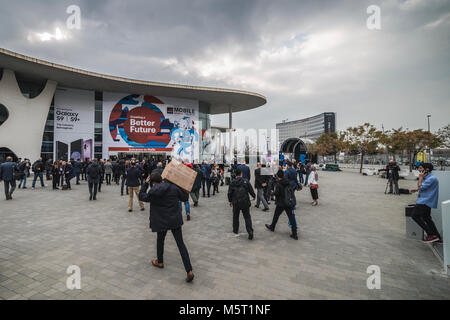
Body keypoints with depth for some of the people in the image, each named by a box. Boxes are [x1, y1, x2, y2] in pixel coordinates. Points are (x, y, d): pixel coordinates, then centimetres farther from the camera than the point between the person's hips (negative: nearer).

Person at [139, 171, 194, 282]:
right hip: (175, 220, 1)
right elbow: (185, 198, 0)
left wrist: (145, 183, 12)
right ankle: (189, 271, -1)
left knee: (160, 240, 26)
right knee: (180, 243, 3)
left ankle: (159, 262, 47)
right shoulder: (174, 187, -7)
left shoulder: (153, 191, -10)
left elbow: (141, 196, 9)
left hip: (162, 221, -1)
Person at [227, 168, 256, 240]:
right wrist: (254, 196, 20)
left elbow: (230, 193, 3)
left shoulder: (232, 182, -2)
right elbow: (251, 190, 1)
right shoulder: (246, 181, -5)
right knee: (247, 217, 5)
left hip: (236, 202, 1)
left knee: (235, 216, 19)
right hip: (245, 202, -1)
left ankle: (235, 230, 31)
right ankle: (250, 231, -5)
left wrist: (230, 201, 17)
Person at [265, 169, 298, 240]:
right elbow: (292, 191, 9)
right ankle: (294, 234, 6)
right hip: (289, 202, 5)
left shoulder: (278, 183, -17)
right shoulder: (288, 182, 2)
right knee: (291, 217, 5)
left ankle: (272, 227, 36)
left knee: (276, 215, 16)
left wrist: (273, 192, -1)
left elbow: (276, 193, -19)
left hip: (281, 203, -5)